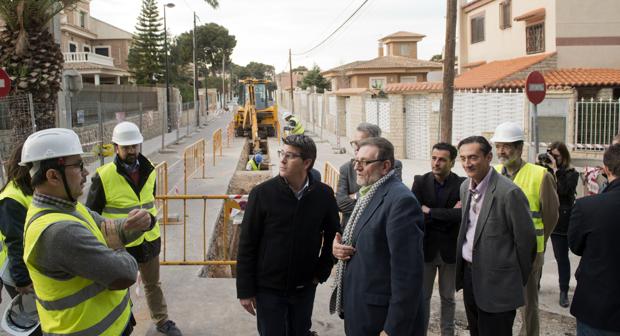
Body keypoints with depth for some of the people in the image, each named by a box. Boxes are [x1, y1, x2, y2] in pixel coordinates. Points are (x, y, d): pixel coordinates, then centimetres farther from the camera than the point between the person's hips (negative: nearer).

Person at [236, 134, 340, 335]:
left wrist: (322, 272, 4)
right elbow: (246, 245, -8)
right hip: (268, 288, -2)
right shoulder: (262, 193, -13)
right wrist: (245, 290, -8)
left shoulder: (324, 195, -7)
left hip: (304, 287, 2)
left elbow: (333, 236, 9)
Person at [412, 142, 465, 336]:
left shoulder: (462, 184, -8)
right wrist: (447, 216, -19)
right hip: (425, 248, 0)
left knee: (448, 297, 16)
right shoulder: (420, 182, -6)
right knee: (423, 297, 12)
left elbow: (461, 215, -21)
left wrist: (429, 211, -17)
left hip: (450, 249, 0)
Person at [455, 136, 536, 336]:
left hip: (497, 282, -7)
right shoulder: (465, 187, 5)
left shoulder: (509, 192, -19)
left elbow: (526, 240, -12)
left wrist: (519, 281, -2)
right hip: (469, 273, 7)